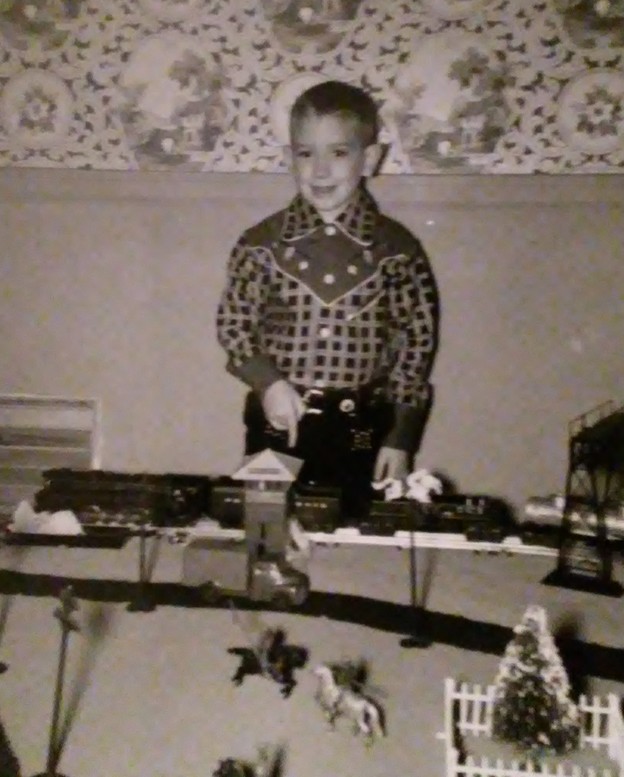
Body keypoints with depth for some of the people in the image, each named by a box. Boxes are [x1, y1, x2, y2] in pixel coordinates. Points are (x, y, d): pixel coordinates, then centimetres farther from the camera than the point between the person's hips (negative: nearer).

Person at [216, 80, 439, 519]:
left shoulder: (397, 250, -4)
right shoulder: (261, 244, -2)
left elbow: (417, 343, 0)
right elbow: (232, 324, 4)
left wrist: (401, 438, -1)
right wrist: (268, 382, -14)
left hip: (361, 429, 0)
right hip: (276, 422, 1)